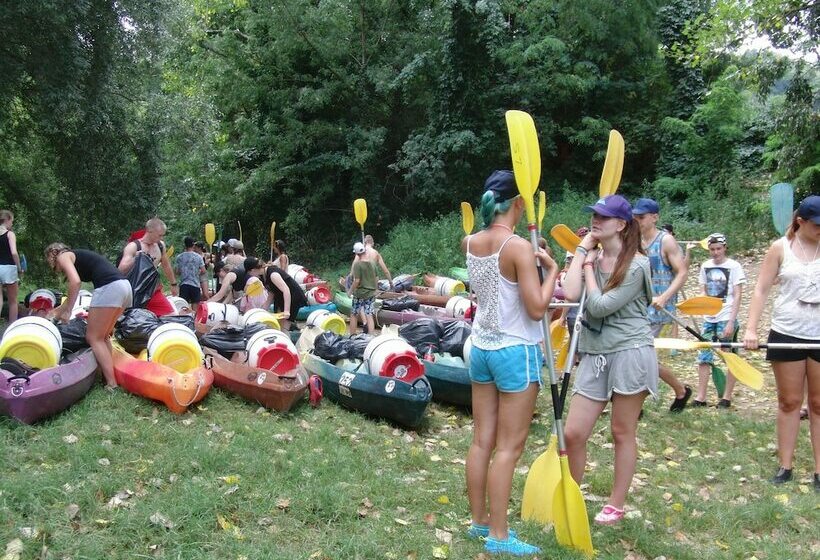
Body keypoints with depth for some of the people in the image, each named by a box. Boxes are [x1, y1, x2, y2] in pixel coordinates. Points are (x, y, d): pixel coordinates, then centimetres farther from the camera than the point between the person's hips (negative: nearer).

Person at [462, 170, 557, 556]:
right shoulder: (519, 248, -18)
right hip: (516, 351, -7)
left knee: (482, 441, 13)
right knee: (509, 447, 1)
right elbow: (537, 308, -19)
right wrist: (551, 268, -6)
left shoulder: (470, 244, 4)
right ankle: (498, 536, 9)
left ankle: (479, 521, 25)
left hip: (481, 348, 7)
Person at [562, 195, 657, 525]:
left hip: (629, 352, -5)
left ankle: (616, 505, 22)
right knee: (573, 433, 3)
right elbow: (571, 293, -11)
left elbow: (599, 306, -16)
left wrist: (589, 266, -5)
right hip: (594, 354, 5)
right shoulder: (592, 258, 9)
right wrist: (582, 251, -3)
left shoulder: (636, 265, -9)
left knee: (622, 432, 8)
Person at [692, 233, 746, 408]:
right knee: (703, 358, 3)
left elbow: (737, 296, -7)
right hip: (709, 318, 5)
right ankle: (701, 398, 8)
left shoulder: (734, 266, -5)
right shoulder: (705, 266, 9)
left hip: (726, 319, -5)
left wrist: (731, 322, -13)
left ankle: (727, 397, 12)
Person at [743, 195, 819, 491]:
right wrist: (751, 329, -10)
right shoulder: (780, 248, 0)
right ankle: (785, 465, 16)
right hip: (787, 333, 0)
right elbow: (761, 290, -1)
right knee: (789, 401, 8)